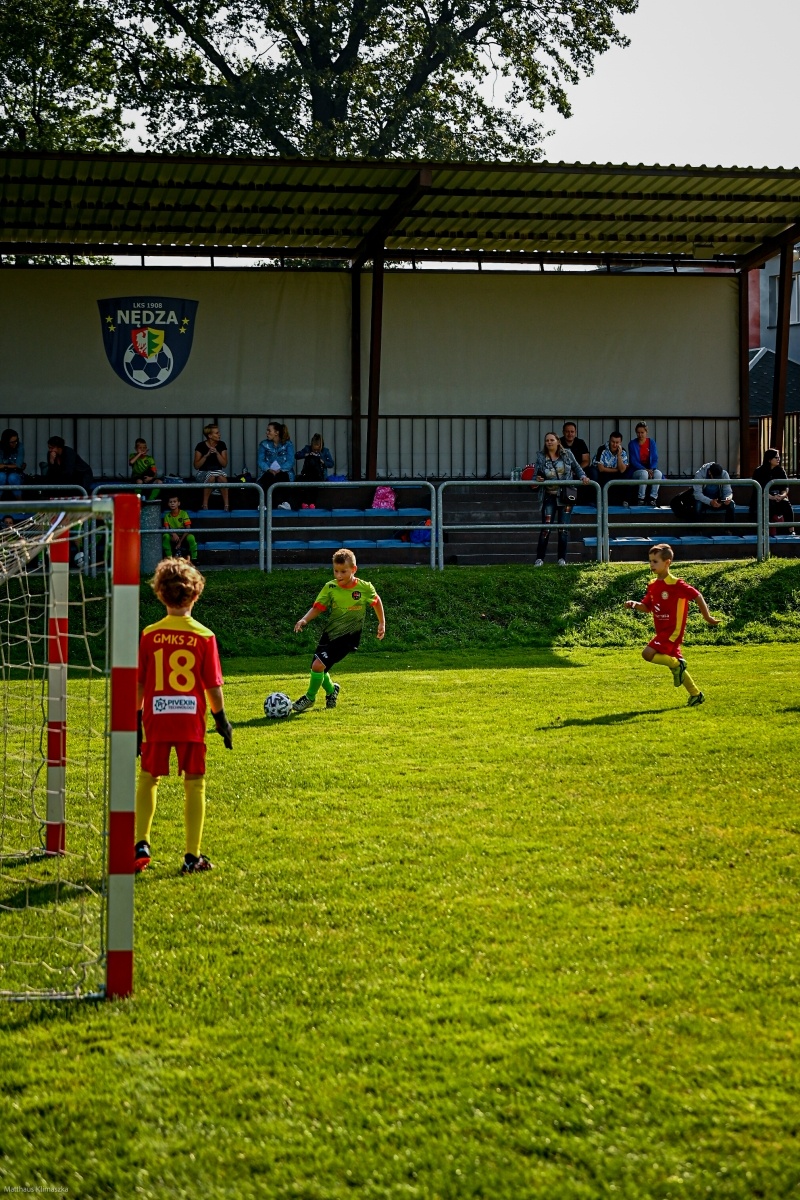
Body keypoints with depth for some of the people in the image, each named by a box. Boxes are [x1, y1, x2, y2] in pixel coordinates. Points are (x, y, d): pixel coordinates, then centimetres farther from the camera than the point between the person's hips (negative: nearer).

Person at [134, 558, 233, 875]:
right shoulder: (204, 636, -5)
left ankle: (141, 843, 1)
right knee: (194, 784, 7)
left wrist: (135, 719, 10)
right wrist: (221, 719, 8)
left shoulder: (150, 635, -3)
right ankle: (193, 856, 9)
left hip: (156, 719, 1)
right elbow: (213, 686, -4)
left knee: (148, 779, 15)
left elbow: (137, 684, 0)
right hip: (191, 720, -1)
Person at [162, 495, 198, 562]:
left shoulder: (183, 513, -6)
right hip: (173, 538, 2)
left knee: (191, 537, -36)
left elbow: (188, 529, -10)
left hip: (183, 536, -2)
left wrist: (180, 542, -16)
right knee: (165, 536, -30)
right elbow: (167, 529, -6)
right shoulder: (167, 516, 1)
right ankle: (168, 558, -19)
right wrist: (173, 534, -30)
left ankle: (194, 559, -20)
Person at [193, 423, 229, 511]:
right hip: (203, 473, -2)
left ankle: (226, 505, -31)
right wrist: (207, 455, -19)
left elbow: (224, 464, -2)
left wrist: (217, 453, -16)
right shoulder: (201, 446, -7)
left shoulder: (221, 445, 1)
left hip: (217, 471, 2)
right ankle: (205, 505, -26)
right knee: (211, 477, -37)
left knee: (222, 477, -33)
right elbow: (196, 466, -8)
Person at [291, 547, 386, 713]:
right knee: (317, 669, 7)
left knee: (318, 666, -17)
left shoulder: (365, 588, -8)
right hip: (329, 633, 4)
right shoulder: (330, 588, -4)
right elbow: (318, 607, -5)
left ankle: (310, 697, 7)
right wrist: (305, 619, -22)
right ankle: (331, 690, 40)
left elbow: (376, 602, 10)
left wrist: (382, 623, 16)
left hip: (347, 637, -4)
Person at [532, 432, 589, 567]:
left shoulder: (567, 454, 1)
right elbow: (536, 474, -4)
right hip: (550, 496, -1)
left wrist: (582, 477, -4)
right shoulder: (541, 457, -1)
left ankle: (562, 558, 10)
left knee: (563, 527, 2)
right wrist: (537, 480, -26)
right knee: (546, 527, -7)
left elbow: (576, 468, 12)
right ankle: (539, 558, -3)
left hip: (566, 495, 1)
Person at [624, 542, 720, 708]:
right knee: (676, 663, 13)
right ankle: (696, 695, 25)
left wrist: (707, 617, -5)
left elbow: (697, 596, -11)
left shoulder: (676, 584, -16)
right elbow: (647, 607, 15)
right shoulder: (653, 585, 7)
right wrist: (635, 604, -6)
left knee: (647, 654, -22)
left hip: (672, 630, -8)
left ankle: (676, 664, -1)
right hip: (662, 631, 8)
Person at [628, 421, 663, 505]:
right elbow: (633, 461, -9)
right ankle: (640, 498, -28)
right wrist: (645, 470, -23)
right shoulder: (632, 444, -2)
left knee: (658, 473, -31)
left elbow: (655, 459, 3)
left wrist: (651, 469, -18)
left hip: (650, 469, 2)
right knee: (644, 473, -37)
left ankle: (653, 498, -26)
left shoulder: (651, 442, 5)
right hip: (636, 471, -2)